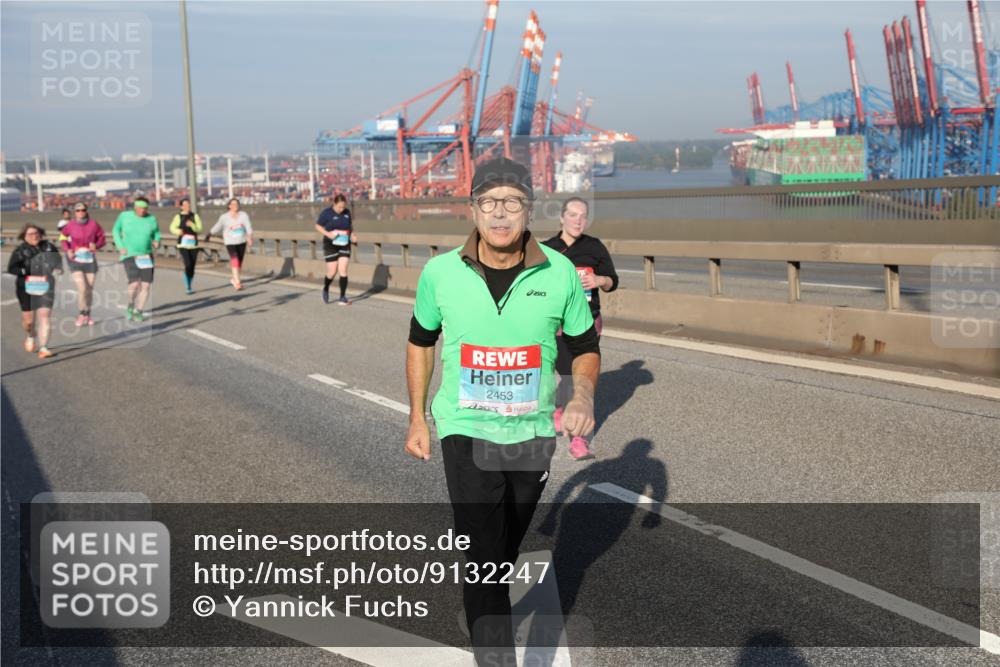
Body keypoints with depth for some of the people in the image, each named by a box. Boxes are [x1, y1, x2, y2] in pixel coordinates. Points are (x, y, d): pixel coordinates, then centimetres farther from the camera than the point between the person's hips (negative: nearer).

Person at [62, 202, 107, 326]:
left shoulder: (93, 224, -4)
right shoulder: (70, 226, -5)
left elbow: (102, 238, 6)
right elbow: (63, 238, 13)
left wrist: (96, 245, -14)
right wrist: (67, 250, -3)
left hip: (90, 261, 2)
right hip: (76, 261, -2)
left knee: (89, 289, 9)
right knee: (82, 288, -14)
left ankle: (87, 315, 27)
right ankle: (82, 314, 4)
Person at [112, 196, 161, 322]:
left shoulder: (151, 219, -3)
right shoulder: (125, 216, -4)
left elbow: (156, 234, 11)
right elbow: (116, 230, 8)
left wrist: (157, 242, -12)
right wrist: (120, 246, -5)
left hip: (146, 257, 2)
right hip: (129, 256, -2)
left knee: (145, 285, -4)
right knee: (135, 284, -18)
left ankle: (139, 312, 15)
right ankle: (130, 305, 13)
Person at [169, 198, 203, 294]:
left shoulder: (195, 216, 4)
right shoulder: (178, 217, 1)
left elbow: (199, 229, -2)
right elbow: (172, 228, 1)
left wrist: (192, 225, -20)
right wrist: (178, 231, -19)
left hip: (193, 245, 3)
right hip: (183, 244, -3)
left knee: (192, 267, 6)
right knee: (188, 265, -17)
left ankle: (189, 288, 22)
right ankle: (187, 288, -9)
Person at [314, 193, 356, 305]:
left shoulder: (347, 212, 3)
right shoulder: (326, 213, -9)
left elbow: (351, 223, 21)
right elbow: (318, 226, -1)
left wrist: (352, 234, 4)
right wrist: (328, 234, -17)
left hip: (344, 245, 3)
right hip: (331, 245, -3)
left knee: (343, 271, -6)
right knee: (332, 272, -2)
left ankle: (342, 297, -2)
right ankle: (326, 289, 29)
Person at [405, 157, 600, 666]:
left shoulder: (560, 273, -11)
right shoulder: (441, 273, -11)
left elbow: (585, 346, 2)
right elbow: (420, 342, 7)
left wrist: (584, 393, -18)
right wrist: (417, 419, 8)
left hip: (533, 433, 2)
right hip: (466, 432, -2)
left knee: (506, 548, 22)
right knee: (484, 556, -11)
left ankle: (486, 605, 51)